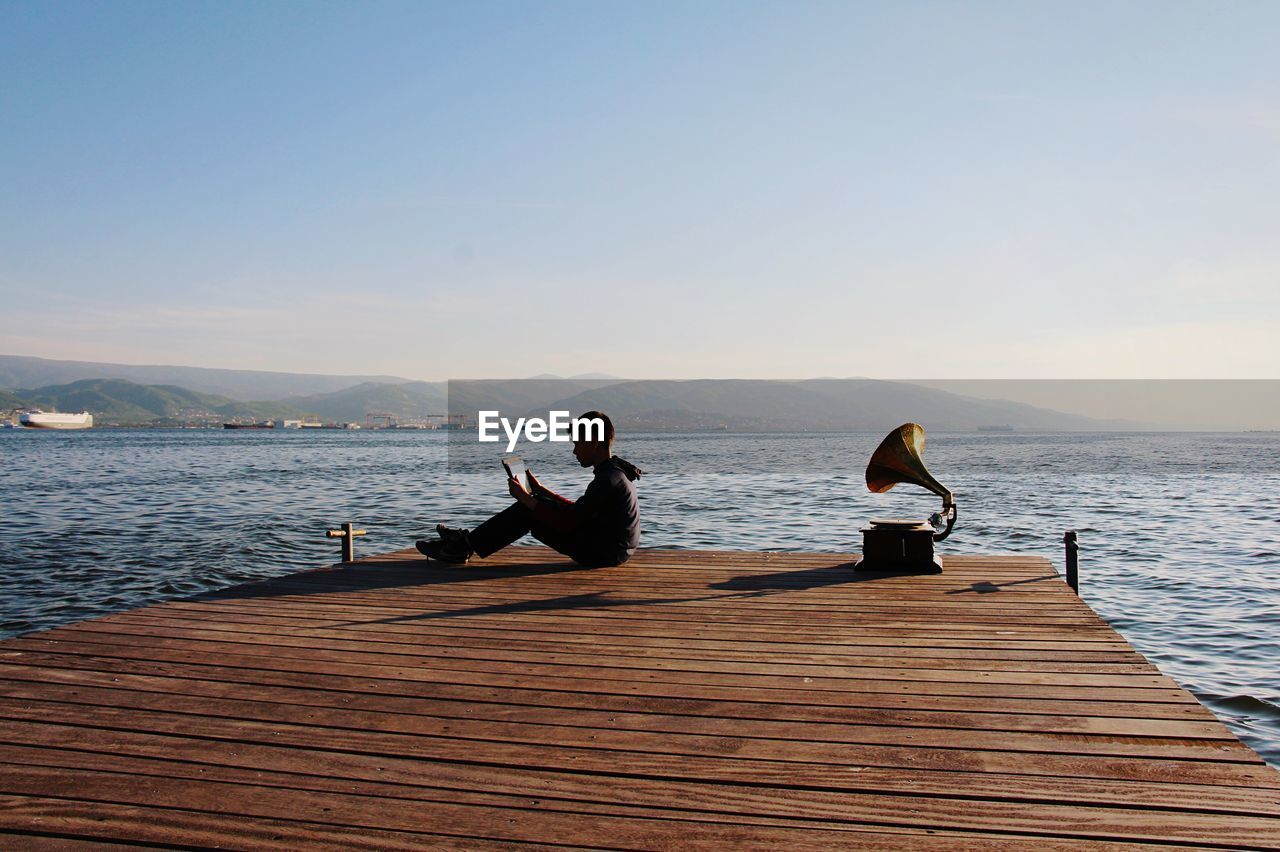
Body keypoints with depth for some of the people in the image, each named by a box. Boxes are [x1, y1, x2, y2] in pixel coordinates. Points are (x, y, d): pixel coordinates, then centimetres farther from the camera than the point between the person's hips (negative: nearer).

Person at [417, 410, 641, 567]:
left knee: (528, 510, -7)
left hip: (601, 553, -10)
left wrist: (526, 498, -14)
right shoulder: (614, 470, 12)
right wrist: (539, 490, 17)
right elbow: (578, 510, 19)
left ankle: (466, 546, 2)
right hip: (612, 548, 10)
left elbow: (568, 522, -24)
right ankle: (469, 539, 14)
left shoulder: (607, 479, -21)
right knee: (533, 505, 11)